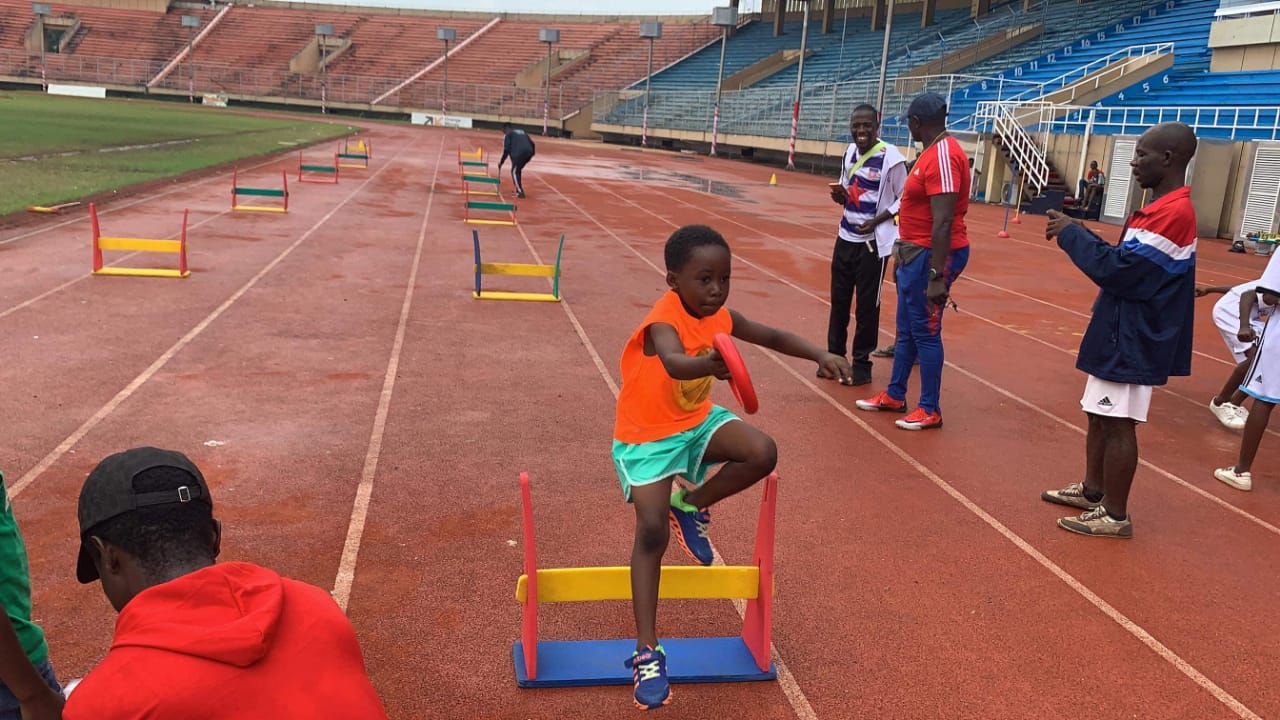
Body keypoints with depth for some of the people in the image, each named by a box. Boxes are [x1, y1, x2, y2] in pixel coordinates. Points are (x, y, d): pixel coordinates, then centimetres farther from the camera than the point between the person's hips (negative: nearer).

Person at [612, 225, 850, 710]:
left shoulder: (720, 317, -7)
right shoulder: (664, 321, -29)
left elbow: (773, 337, 6)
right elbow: (674, 363, -51)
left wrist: (821, 355, -11)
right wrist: (710, 364, -73)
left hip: (697, 420, 6)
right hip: (648, 436, -6)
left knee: (763, 453, -19)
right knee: (653, 531, -16)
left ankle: (693, 505, 8)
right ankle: (647, 651, -5)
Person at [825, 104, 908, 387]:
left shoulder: (891, 158, -16)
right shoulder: (850, 151, 6)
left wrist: (877, 221, -19)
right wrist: (841, 196, -4)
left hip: (874, 241, -7)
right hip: (845, 237, 7)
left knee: (867, 304, 2)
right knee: (839, 299, 13)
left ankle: (861, 363, 14)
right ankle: (835, 356, 27)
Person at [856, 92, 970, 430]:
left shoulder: (943, 156, -20)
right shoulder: (933, 151, 12)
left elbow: (943, 222, -25)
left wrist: (936, 276, -27)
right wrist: (905, 249, 25)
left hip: (932, 255, -10)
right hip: (916, 252, 10)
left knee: (925, 332, -2)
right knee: (906, 329, 17)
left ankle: (930, 410, 9)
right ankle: (894, 396, 29)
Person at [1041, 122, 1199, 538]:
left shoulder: (1173, 212, -22)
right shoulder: (1165, 207, 12)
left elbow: (1114, 269, -25)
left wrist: (1070, 234, -13)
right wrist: (1076, 233, 2)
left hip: (1133, 339, -10)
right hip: (1122, 332, 10)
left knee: (1117, 423, -2)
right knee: (1098, 414, 19)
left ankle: (1115, 516, 8)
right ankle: (1093, 491, 33)